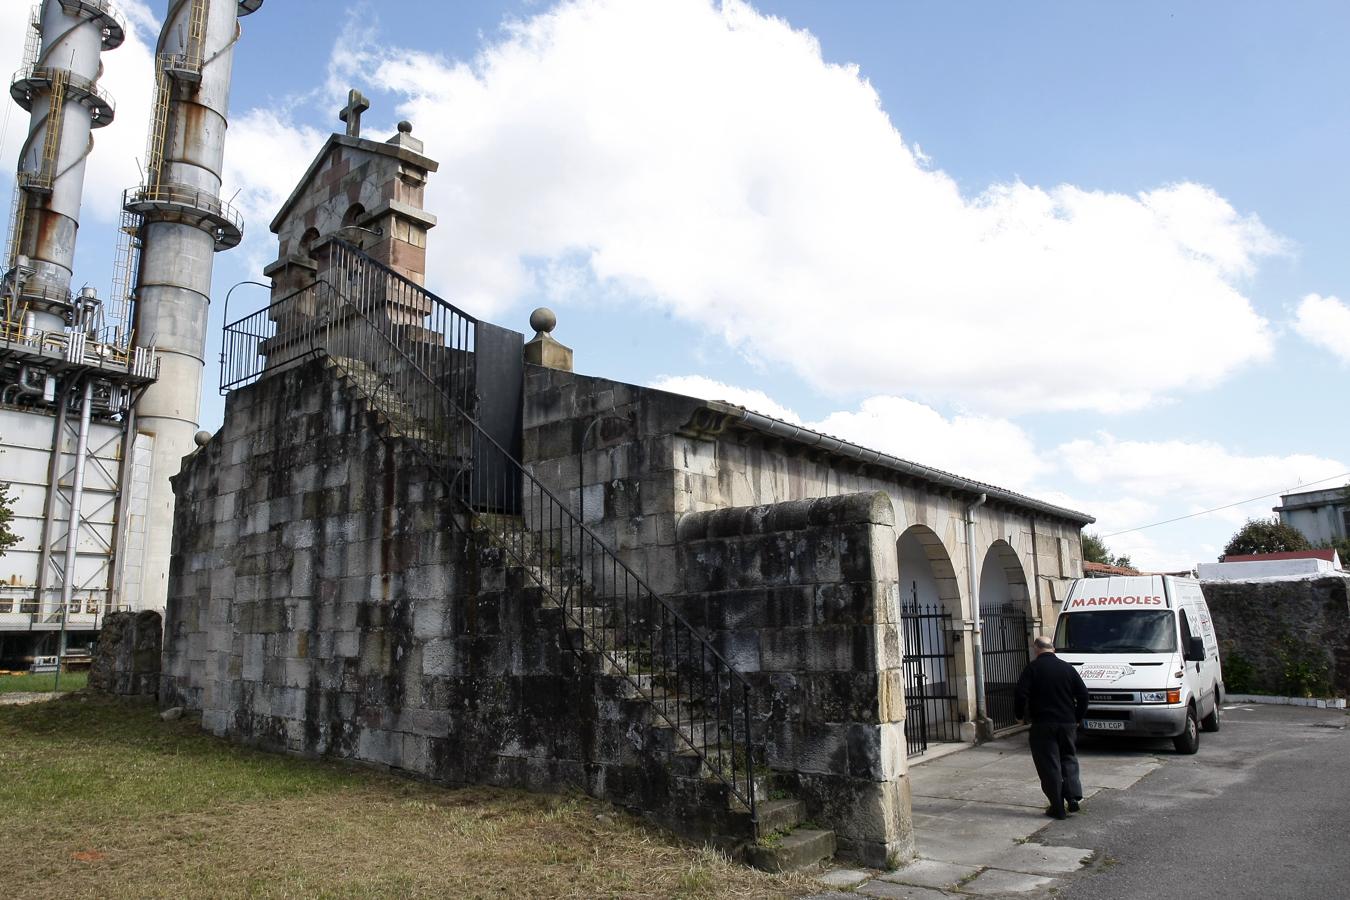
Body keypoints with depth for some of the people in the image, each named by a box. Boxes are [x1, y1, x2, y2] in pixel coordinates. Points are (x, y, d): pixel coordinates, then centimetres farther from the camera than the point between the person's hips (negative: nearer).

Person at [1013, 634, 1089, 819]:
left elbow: (1020, 693, -14)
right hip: (1067, 723, 4)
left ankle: (1058, 808, 3)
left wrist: (1020, 715, 2)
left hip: (1042, 724, -4)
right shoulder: (1067, 668, 6)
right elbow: (1083, 694, 7)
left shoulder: (1032, 668, -6)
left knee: (1049, 765, 2)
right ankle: (1073, 797, 5)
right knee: (1069, 759, 19)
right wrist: (1078, 717, 18)